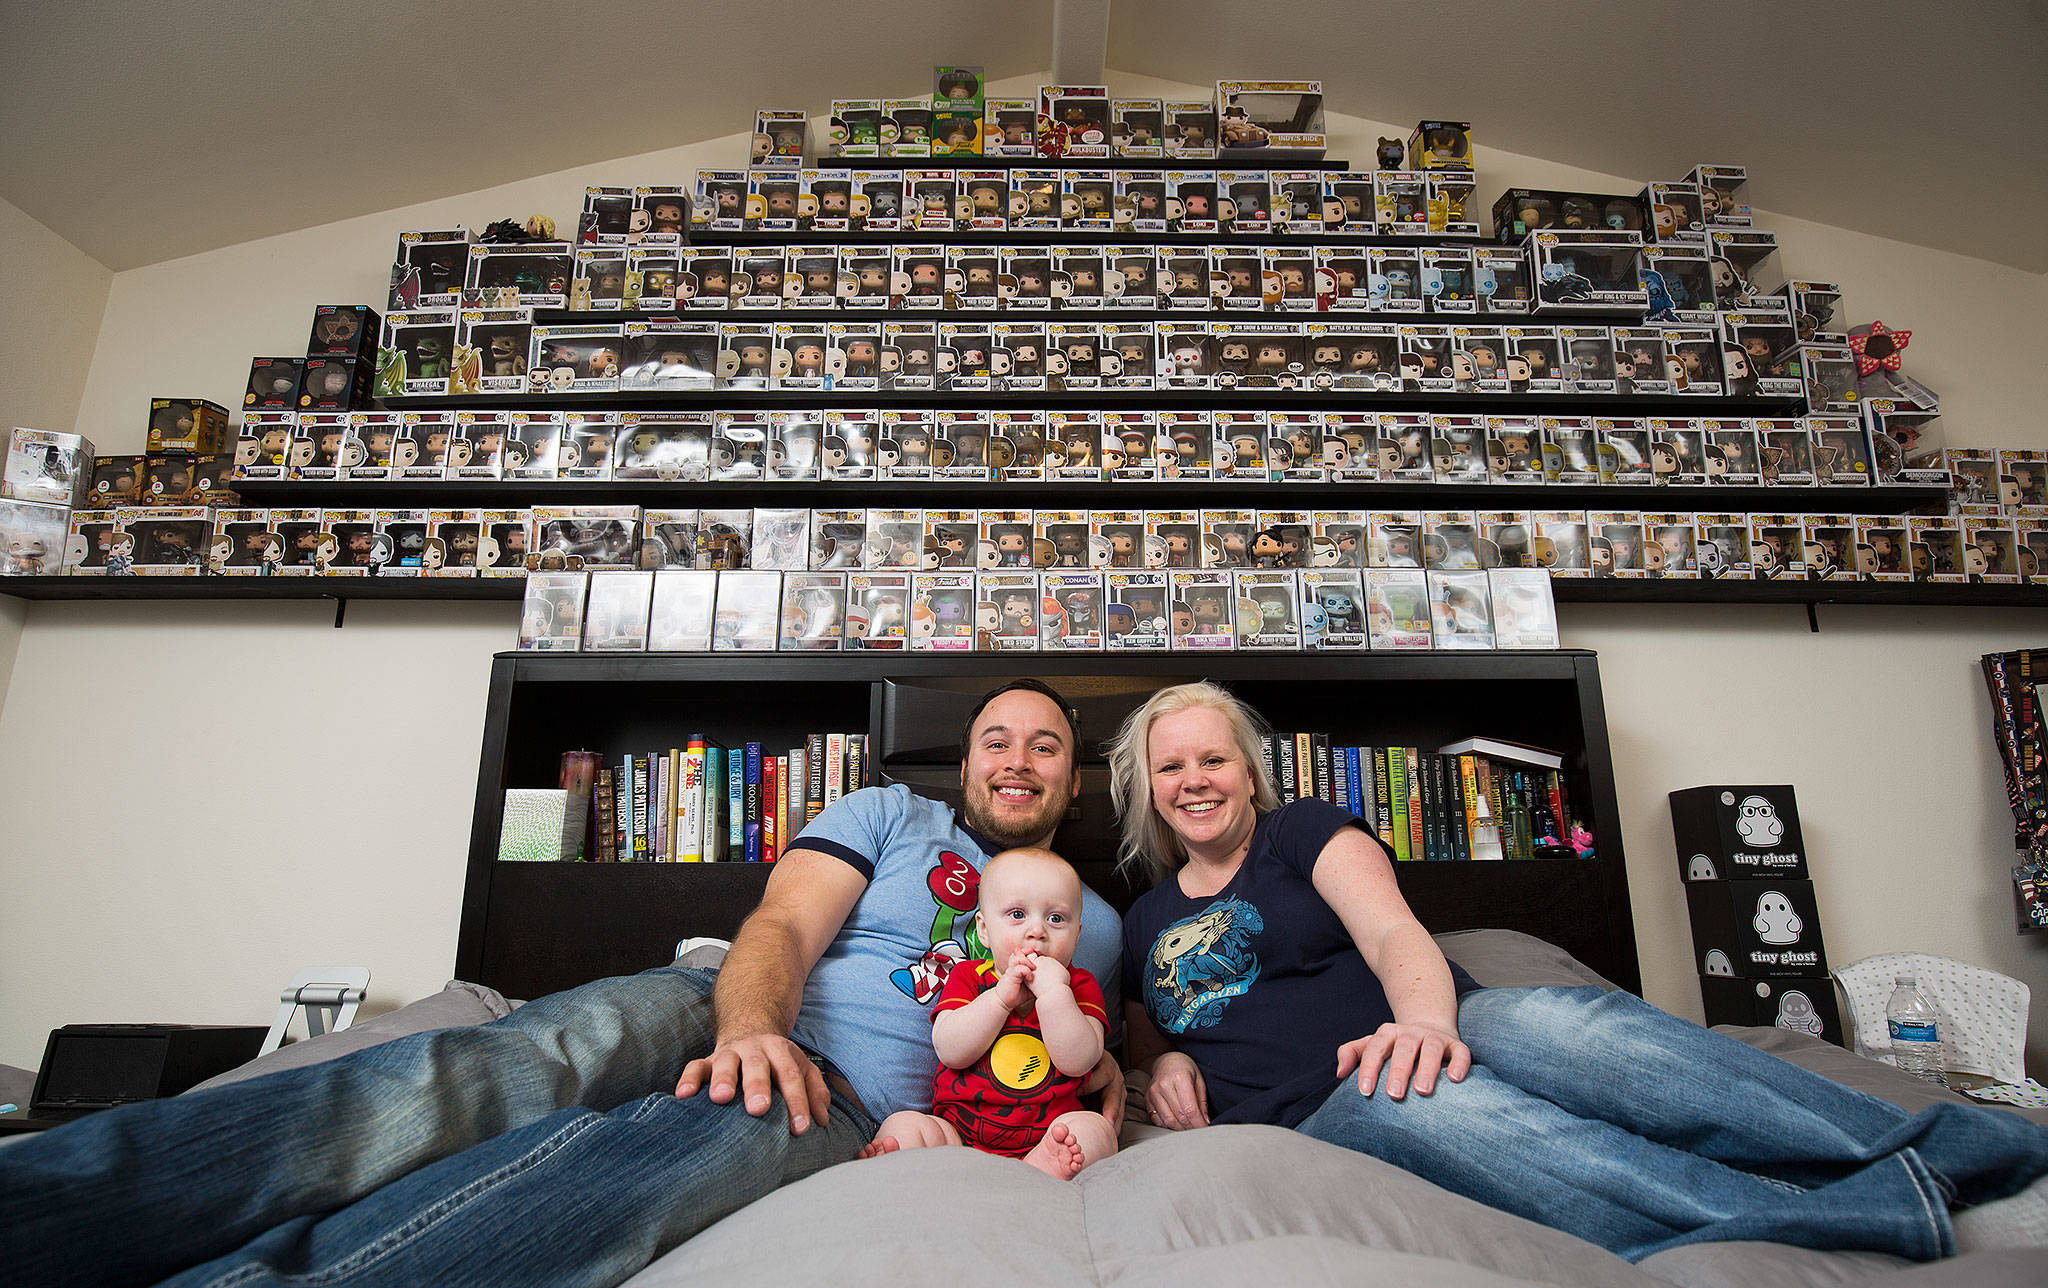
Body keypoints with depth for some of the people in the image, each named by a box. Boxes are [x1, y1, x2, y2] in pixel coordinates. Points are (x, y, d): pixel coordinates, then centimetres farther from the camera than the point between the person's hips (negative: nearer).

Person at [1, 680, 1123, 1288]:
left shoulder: (1089, 924, 24)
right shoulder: (889, 815, 16)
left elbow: (1081, 1053, 24)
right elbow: (784, 924, 1)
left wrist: (1099, 1091, -2)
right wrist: (752, 1021, -22)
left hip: (854, 1103, -1)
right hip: (727, 1018, 1)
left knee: (625, 1158, -36)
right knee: (483, 1074, -31)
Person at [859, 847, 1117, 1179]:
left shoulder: (1080, 986, 5)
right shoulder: (967, 976, 7)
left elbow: (1078, 1062, -11)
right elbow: (950, 1052, -10)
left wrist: (1052, 991, -20)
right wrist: (1002, 996, -18)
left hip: (1049, 1133, 0)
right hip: (959, 1132, 1)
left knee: (1095, 1128, -26)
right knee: (901, 1124, -20)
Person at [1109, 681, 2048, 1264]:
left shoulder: (1304, 832, 10)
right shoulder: (1145, 922, 19)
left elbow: (1392, 933, -5)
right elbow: (1148, 1040, 27)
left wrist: (1426, 1017, -27)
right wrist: (1168, 1063, 1)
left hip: (1412, 1036, 0)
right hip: (1317, 1110, 0)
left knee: (1556, 1025, -35)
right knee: (1414, 1108, -37)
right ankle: (1920, 1216, -45)